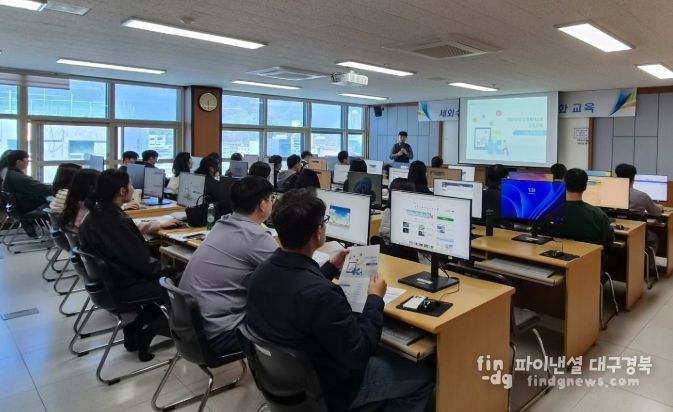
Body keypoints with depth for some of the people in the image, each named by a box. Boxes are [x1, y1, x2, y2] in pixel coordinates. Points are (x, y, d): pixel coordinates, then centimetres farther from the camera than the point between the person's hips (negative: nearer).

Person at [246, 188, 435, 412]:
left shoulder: (262, 272, -12)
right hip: (329, 387, -7)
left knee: (383, 352, 28)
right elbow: (359, 354, -25)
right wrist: (375, 299, -13)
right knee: (425, 373, 10)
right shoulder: (321, 294, -38)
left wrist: (330, 268, 14)